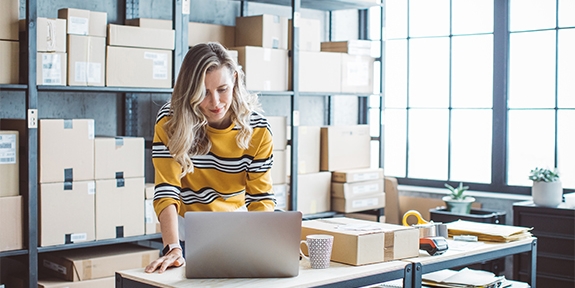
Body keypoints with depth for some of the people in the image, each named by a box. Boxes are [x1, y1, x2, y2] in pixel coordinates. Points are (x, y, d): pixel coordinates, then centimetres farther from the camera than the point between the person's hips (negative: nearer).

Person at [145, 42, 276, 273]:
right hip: (188, 231, -1)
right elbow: (166, 191, -20)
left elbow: (261, 196, -11)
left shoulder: (256, 128, -13)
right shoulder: (171, 121, -16)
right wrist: (172, 248, -33)